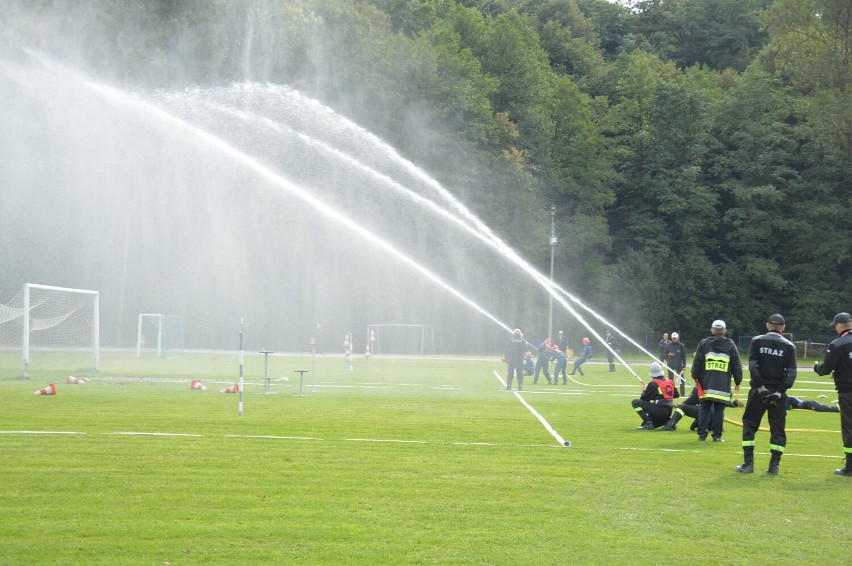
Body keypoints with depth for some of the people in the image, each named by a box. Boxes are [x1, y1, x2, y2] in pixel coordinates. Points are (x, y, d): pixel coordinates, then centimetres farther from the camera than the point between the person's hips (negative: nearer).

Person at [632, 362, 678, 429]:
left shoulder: (653, 384, -10)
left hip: (659, 410, -8)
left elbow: (643, 399, -4)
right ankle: (668, 421, 7)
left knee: (635, 402, -3)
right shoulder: (670, 382, 10)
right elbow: (676, 395, 22)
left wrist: (644, 390, 15)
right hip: (669, 412, 8)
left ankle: (648, 423, -11)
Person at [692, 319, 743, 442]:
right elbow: (737, 365, 7)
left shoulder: (704, 343, 5)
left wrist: (696, 378, 14)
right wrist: (738, 382, 14)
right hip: (723, 385, 0)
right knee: (719, 409, 3)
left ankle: (702, 434, 4)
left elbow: (696, 363, 5)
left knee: (704, 408, 7)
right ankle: (717, 435, 1)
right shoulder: (730, 345, 5)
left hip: (706, 384, 0)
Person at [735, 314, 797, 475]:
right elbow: (791, 371, -6)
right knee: (778, 428, 8)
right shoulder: (789, 346, 4)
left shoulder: (757, 341, 2)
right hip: (778, 393, 1)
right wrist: (782, 389, -10)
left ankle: (748, 463, 2)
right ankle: (774, 465, 2)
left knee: (750, 424, 8)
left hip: (758, 391, -1)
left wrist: (760, 385, -12)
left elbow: (752, 364, -10)